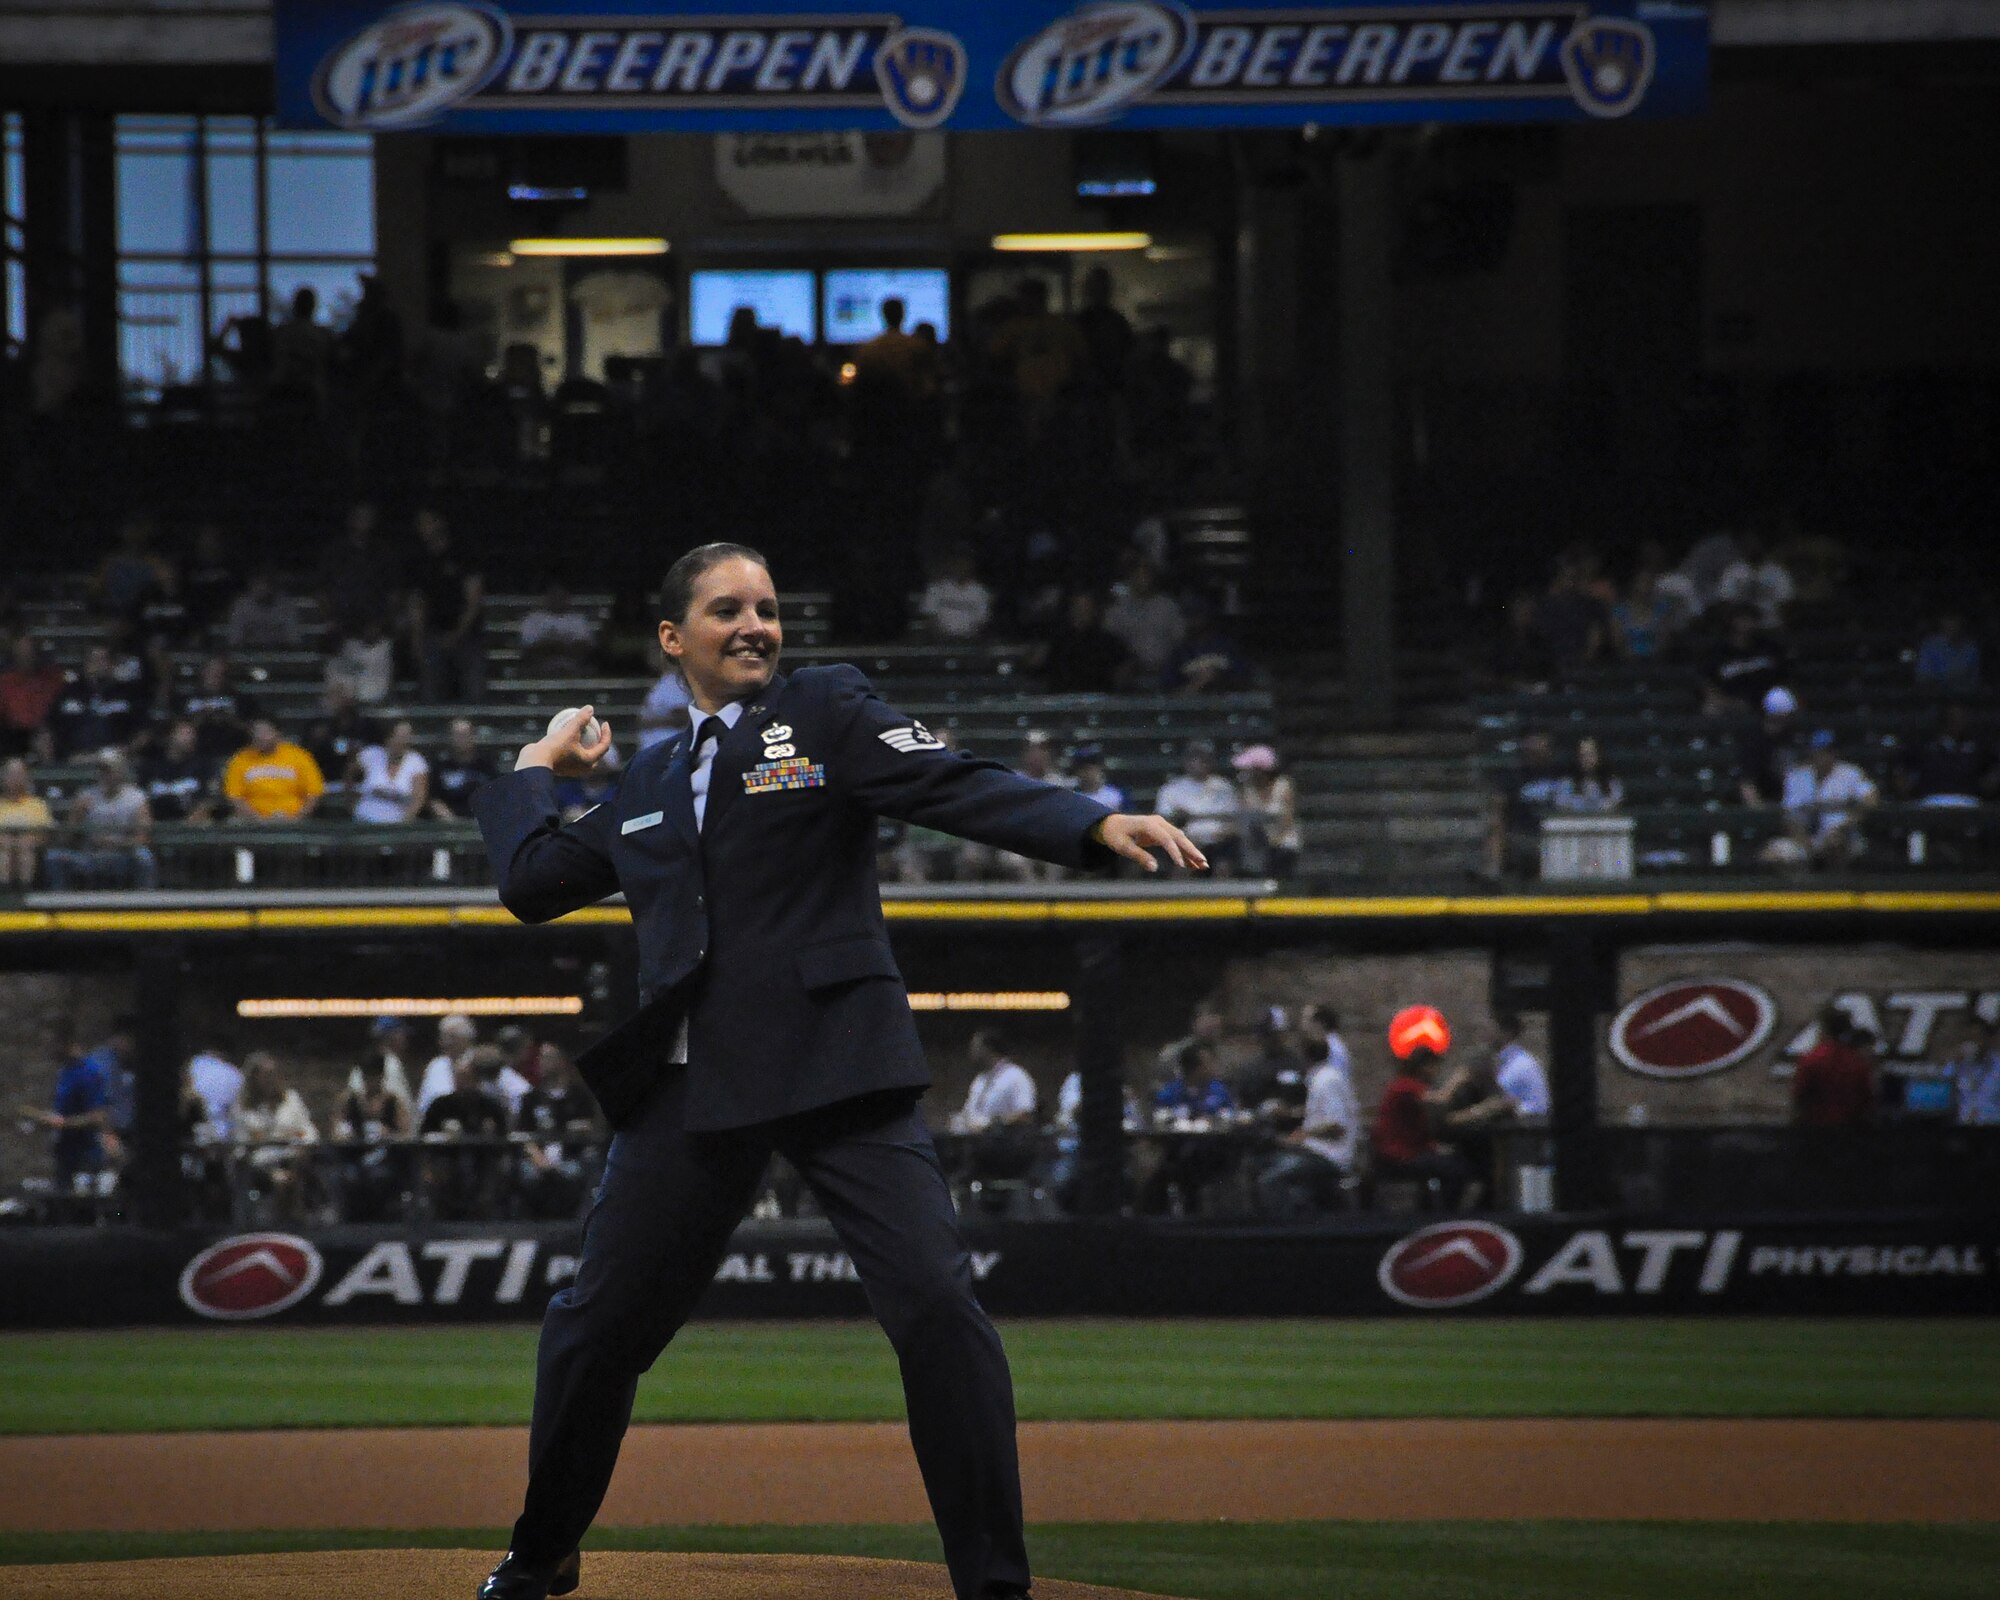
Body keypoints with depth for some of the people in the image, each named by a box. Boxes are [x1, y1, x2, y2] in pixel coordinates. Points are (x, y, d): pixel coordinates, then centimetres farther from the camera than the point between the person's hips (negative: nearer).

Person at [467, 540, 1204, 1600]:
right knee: (597, 1324, 9)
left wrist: (1098, 827, -24)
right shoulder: (650, 783, 19)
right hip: (689, 1091, 4)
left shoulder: (825, 711, 5)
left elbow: (959, 788, -9)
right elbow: (530, 882, 24)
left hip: (836, 1069, -4)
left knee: (937, 1305, -18)